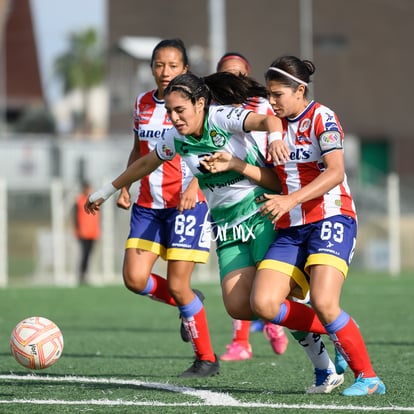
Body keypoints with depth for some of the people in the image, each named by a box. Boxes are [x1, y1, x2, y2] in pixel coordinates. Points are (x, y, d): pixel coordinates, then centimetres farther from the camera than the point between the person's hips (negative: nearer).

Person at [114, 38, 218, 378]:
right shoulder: (142, 103, 11)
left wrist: (193, 186, -27)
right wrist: (124, 186, 10)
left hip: (186, 202, -6)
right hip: (148, 204, 6)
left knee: (177, 285, -8)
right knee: (135, 278, -7)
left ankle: (207, 359, 7)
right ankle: (189, 303, 22)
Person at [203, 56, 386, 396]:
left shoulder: (321, 118, -7)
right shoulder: (277, 124, 14)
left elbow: (335, 172, -19)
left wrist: (290, 200, -28)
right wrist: (234, 164, 6)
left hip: (331, 219, -7)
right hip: (291, 229, 7)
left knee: (324, 304, -25)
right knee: (263, 304, -12)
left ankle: (368, 378, -10)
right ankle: (338, 334, 7)